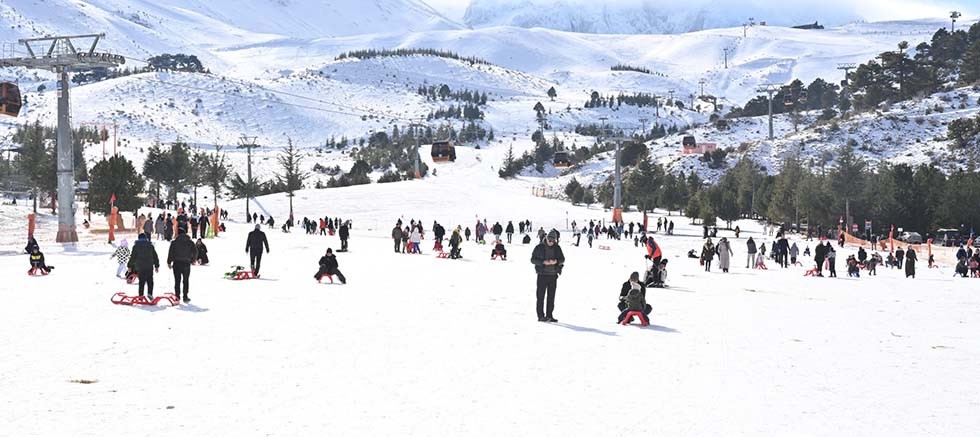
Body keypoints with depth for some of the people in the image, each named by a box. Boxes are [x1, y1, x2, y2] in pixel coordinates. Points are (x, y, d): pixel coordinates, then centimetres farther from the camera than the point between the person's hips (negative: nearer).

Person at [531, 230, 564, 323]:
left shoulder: (557, 248, 7)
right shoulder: (539, 247, -3)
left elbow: (562, 259, 11)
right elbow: (533, 259, -4)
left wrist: (556, 261, -12)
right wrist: (543, 262, -19)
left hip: (553, 275, 3)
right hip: (542, 274, -3)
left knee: (551, 296, 6)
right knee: (541, 296, -4)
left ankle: (549, 315, 12)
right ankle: (541, 316, -3)